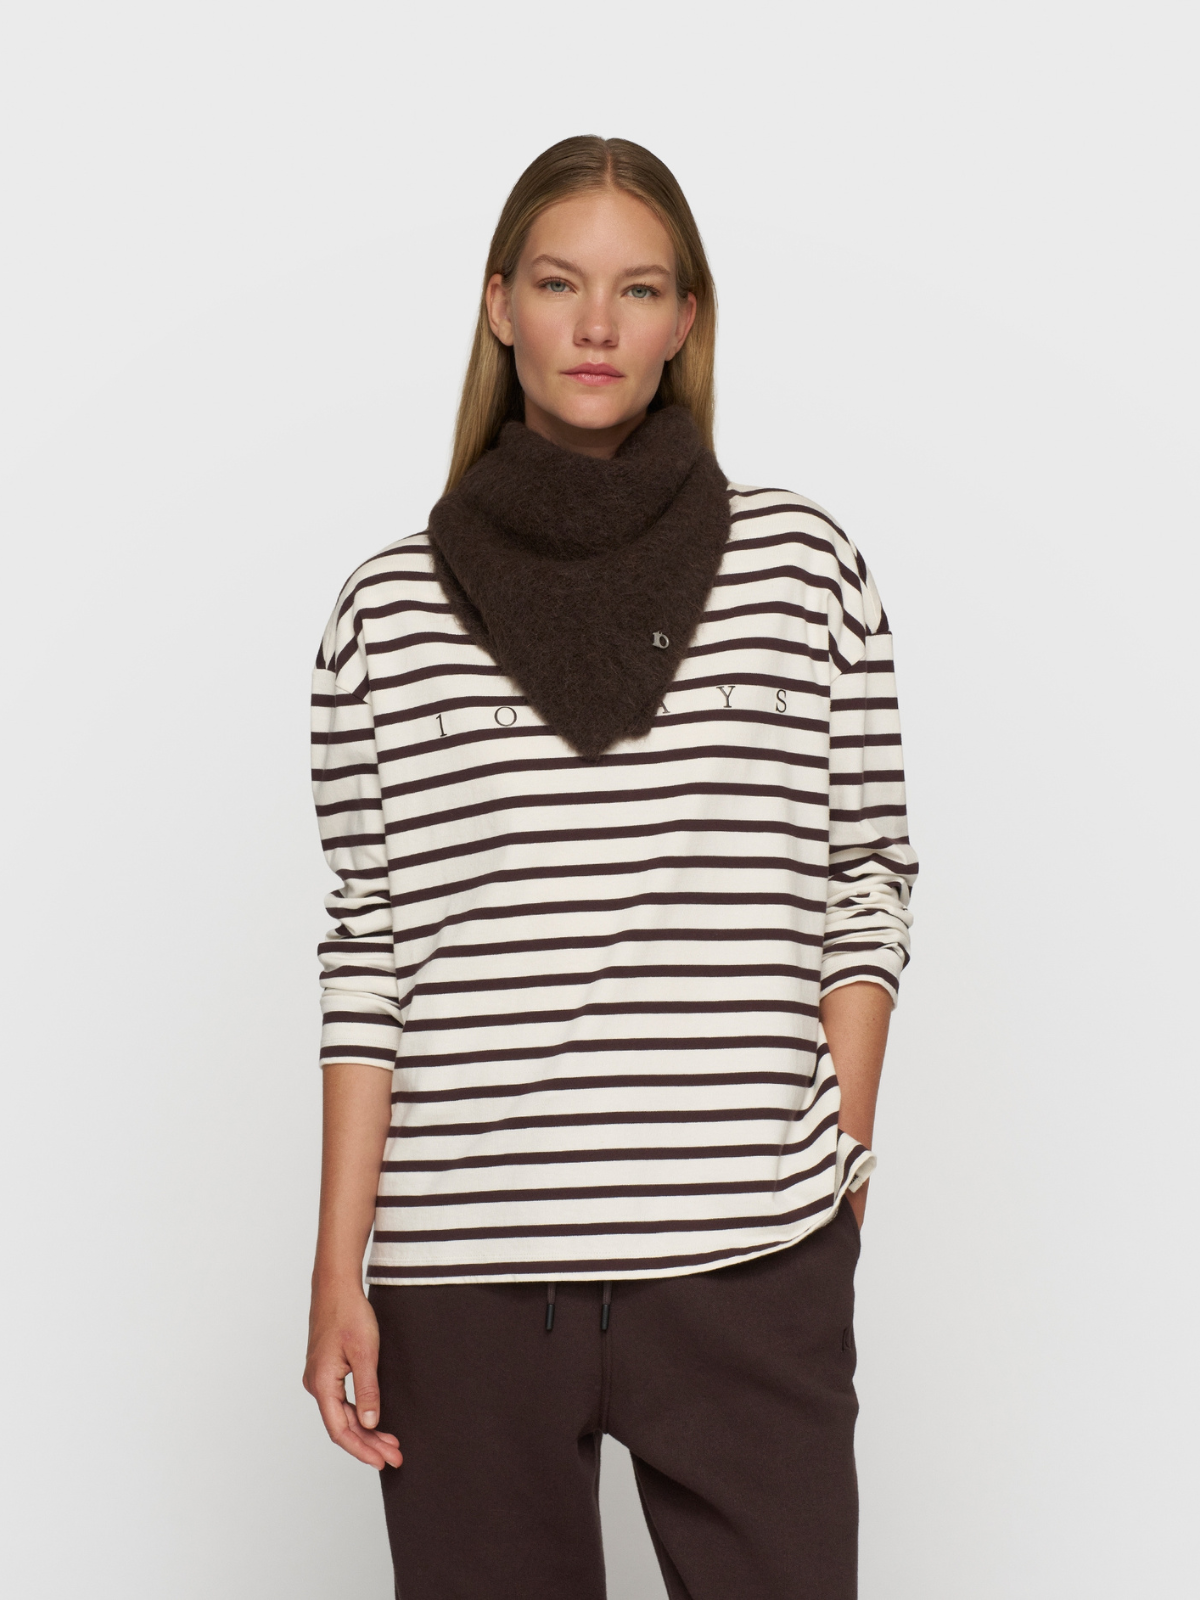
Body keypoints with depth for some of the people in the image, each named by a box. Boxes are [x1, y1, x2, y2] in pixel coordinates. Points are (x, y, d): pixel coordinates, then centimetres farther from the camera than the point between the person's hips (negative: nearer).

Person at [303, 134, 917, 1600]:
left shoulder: (799, 566, 4)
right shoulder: (393, 610, 4)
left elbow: (866, 883, 9)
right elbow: (368, 948, 5)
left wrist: (841, 1158, 1)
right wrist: (338, 1268, 2)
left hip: (748, 1261, 0)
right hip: (465, 1265, 0)